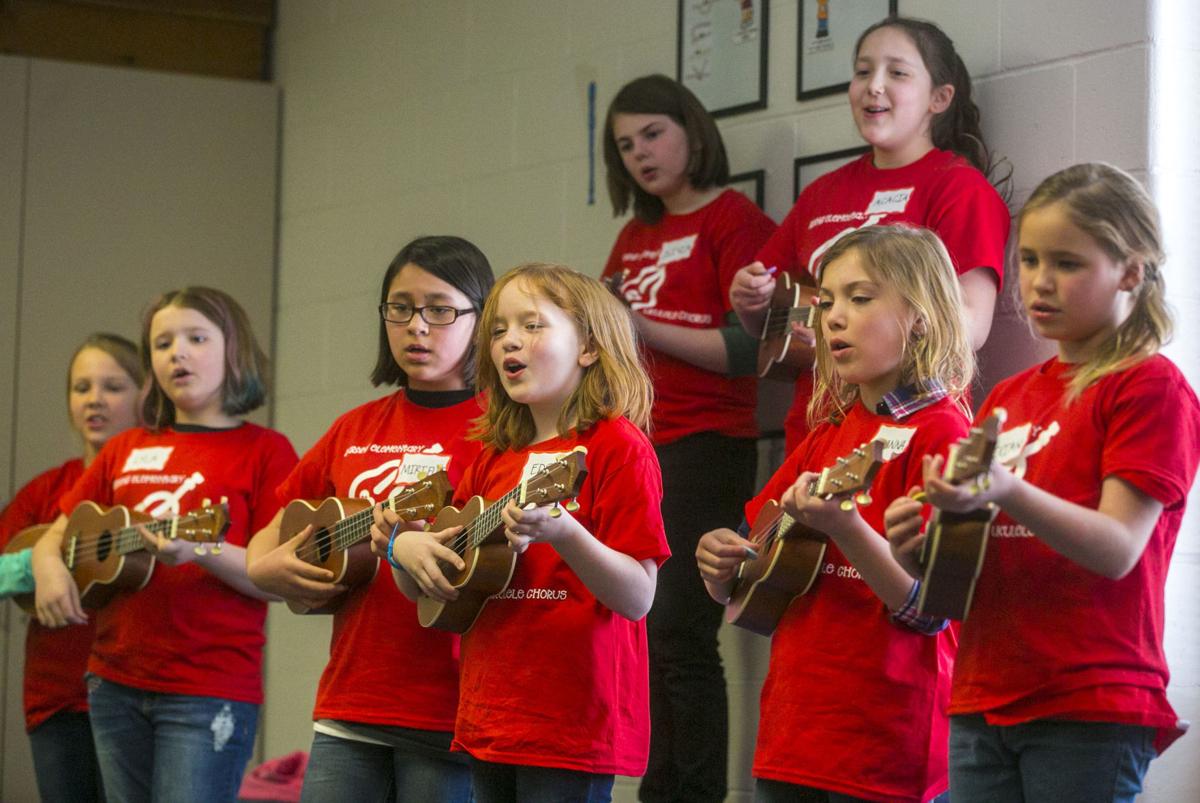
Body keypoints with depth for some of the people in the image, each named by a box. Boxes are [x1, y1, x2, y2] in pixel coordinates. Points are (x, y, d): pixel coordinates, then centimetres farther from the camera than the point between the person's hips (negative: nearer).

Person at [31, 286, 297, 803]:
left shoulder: (264, 451, -1)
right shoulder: (126, 451, 14)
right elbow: (55, 537, 19)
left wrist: (200, 550, -25)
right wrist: (49, 567, -4)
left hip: (210, 692, -5)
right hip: (115, 682, 5)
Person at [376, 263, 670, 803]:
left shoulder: (616, 447, -5)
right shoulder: (492, 459, 13)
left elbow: (638, 598, -14)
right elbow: (422, 587, 20)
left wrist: (561, 534, -28)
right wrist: (402, 546, -2)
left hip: (572, 729, -6)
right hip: (488, 723, 6)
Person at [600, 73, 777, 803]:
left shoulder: (736, 220, -3)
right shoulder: (634, 236, 19)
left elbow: (746, 349, -11)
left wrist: (643, 327, -18)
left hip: (706, 448, -7)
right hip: (634, 449, 7)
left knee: (680, 633, -13)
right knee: (646, 635, 5)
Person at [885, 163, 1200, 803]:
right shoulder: (1007, 397, 17)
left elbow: (1118, 549, -14)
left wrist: (1008, 495, -29)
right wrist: (920, 547, -5)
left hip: (1089, 709, -6)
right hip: (983, 700, 6)